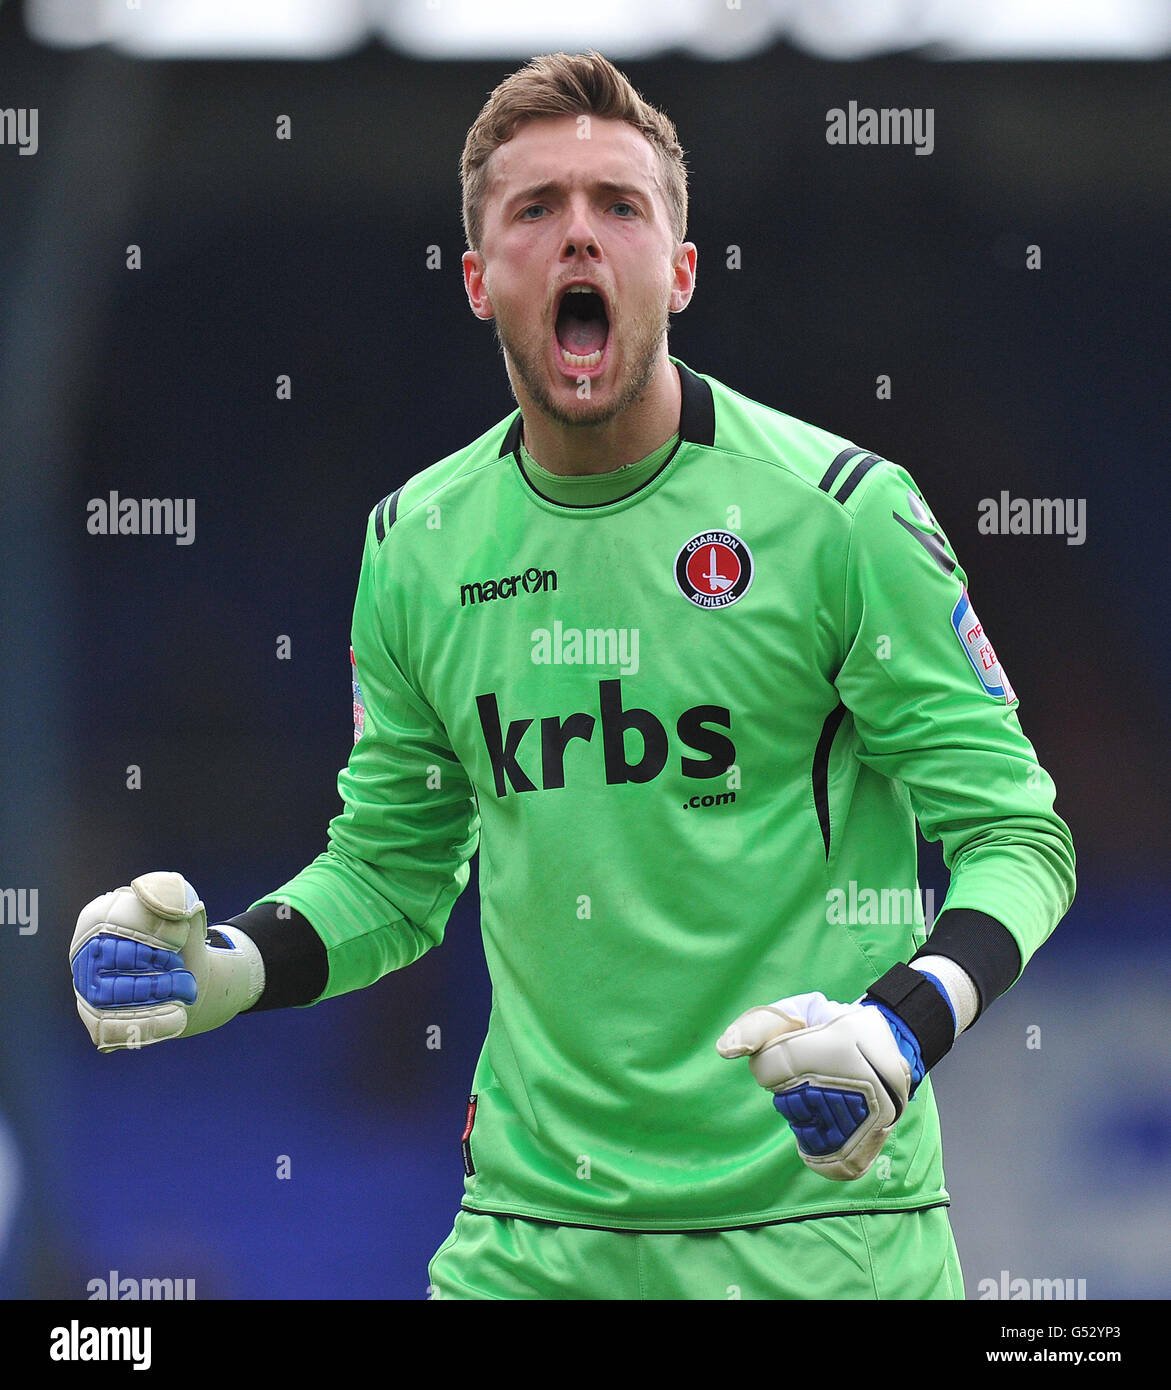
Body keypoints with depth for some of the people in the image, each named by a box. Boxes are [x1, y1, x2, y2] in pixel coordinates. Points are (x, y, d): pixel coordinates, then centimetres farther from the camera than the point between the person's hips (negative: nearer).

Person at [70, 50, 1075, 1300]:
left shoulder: (838, 509, -8)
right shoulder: (415, 543, 5)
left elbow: (1016, 833, -6)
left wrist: (904, 1030, -24)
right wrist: (220, 970, -5)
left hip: (815, 1222, -3)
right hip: (530, 1228, 3)